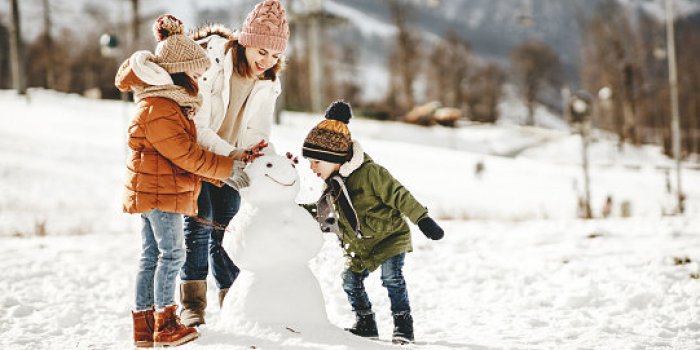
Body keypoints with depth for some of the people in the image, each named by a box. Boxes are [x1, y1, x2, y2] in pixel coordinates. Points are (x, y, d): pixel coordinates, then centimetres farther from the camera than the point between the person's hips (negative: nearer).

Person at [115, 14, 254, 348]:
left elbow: (185, 151, 18)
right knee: (172, 254, -5)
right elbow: (186, 154, -20)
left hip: (153, 192, 11)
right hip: (158, 192, -11)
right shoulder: (158, 110, -19)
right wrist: (227, 168, -13)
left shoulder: (171, 103, 16)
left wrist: (219, 173, 10)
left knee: (152, 257, 11)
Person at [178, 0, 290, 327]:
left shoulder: (267, 83, -4)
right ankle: (192, 305, -6)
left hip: (230, 163, 5)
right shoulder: (210, 63, -24)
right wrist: (232, 155, -37)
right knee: (198, 226, -14)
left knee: (224, 233, 5)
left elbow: (257, 133, -6)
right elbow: (196, 127, -27)